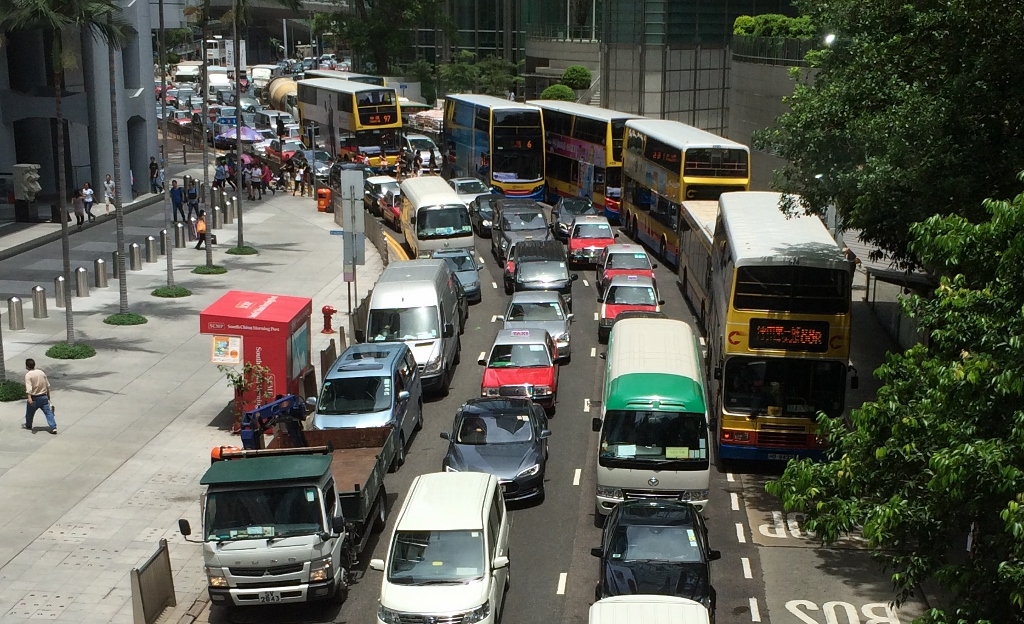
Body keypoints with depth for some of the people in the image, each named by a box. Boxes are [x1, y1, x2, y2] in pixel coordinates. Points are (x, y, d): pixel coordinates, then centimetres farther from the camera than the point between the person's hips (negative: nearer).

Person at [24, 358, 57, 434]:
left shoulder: (28, 375, -13)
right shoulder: (41, 372, 4)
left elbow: (29, 388, -26)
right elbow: (48, 386, 10)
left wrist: (29, 398, -36)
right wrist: (48, 396, 20)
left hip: (34, 398, -3)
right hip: (43, 397, 4)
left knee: (29, 413, 21)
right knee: (48, 412, 0)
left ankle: (28, 426, 40)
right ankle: (53, 428, -11)